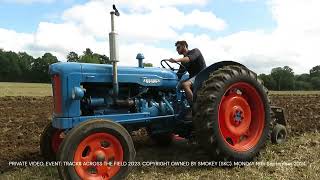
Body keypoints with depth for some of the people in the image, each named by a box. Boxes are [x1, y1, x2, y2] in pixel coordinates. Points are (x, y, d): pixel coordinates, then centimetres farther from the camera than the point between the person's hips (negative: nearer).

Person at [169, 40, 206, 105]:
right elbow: (179, 73, 18)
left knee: (185, 84, -32)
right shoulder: (183, 61, 18)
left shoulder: (195, 51, -3)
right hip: (192, 77, 8)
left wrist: (177, 60, -42)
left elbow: (190, 58, -26)